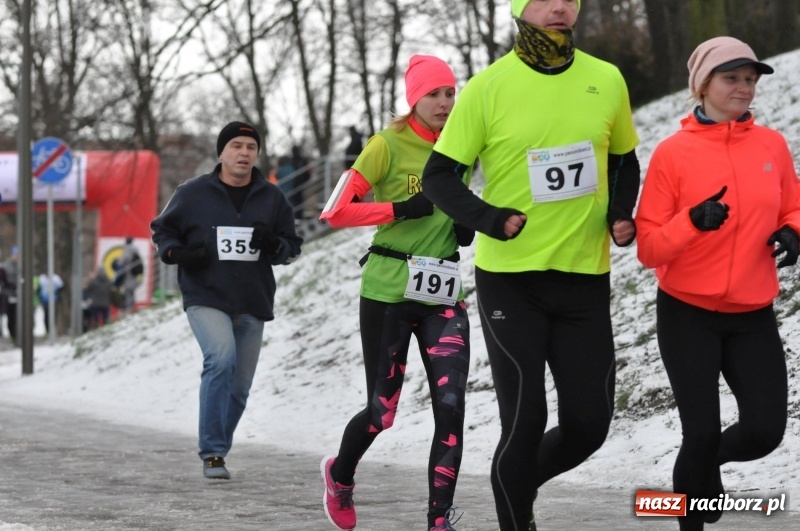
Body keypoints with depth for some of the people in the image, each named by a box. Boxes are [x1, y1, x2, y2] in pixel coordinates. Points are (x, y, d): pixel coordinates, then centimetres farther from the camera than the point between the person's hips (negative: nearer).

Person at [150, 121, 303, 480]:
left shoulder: (272, 198, 7)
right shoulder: (193, 194, 0)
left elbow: (292, 247, 11)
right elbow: (161, 230, 10)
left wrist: (273, 244, -12)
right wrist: (176, 253, -11)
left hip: (252, 306, 4)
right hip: (205, 299, -4)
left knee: (238, 387, 9)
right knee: (221, 358, -28)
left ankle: (215, 452, 28)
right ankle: (212, 451, -24)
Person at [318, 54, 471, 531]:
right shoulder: (389, 144, -8)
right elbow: (336, 211, -12)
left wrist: (467, 228, 4)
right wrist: (400, 209, -20)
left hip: (442, 295, 4)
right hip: (388, 292, -4)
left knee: (451, 405, -12)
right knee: (382, 410, 3)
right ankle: (340, 474, 36)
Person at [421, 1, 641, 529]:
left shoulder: (606, 80, 2)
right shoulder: (488, 87, -8)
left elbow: (624, 162, 17)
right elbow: (439, 176, -4)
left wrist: (621, 214, -2)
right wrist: (491, 219, -21)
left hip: (585, 278, 4)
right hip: (510, 280, -3)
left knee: (589, 424, 4)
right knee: (525, 420, -6)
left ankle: (521, 483, 34)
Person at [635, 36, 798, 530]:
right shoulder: (673, 152, -8)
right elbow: (649, 246, -8)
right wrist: (693, 220, -26)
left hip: (753, 316, 3)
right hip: (688, 316, -3)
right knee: (702, 432, -3)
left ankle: (709, 460, 29)